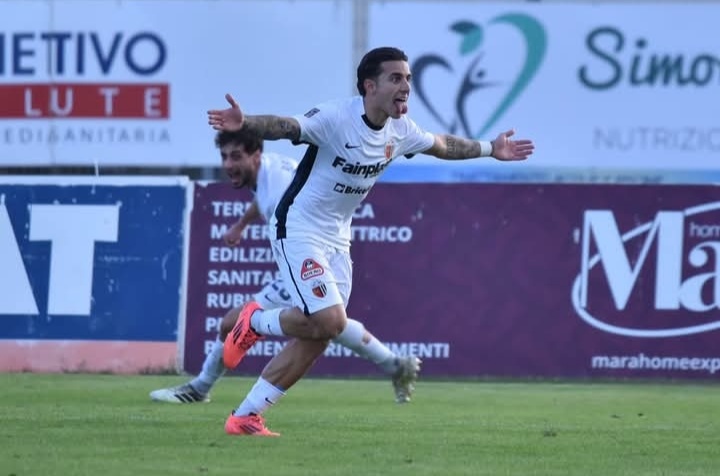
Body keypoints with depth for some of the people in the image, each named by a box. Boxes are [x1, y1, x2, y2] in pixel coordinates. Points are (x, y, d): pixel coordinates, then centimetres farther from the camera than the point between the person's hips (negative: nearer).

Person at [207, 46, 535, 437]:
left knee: (314, 341, 2)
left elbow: (441, 145, 22)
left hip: (336, 239, 8)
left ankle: (246, 417, 10)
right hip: (298, 230, -8)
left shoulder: (400, 130, 2)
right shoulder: (336, 117, -22)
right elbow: (286, 126, -36)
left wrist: (490, 149, 29)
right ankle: (255, 323, 7)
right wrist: (245, 124, -55)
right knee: (330, 320, -22)